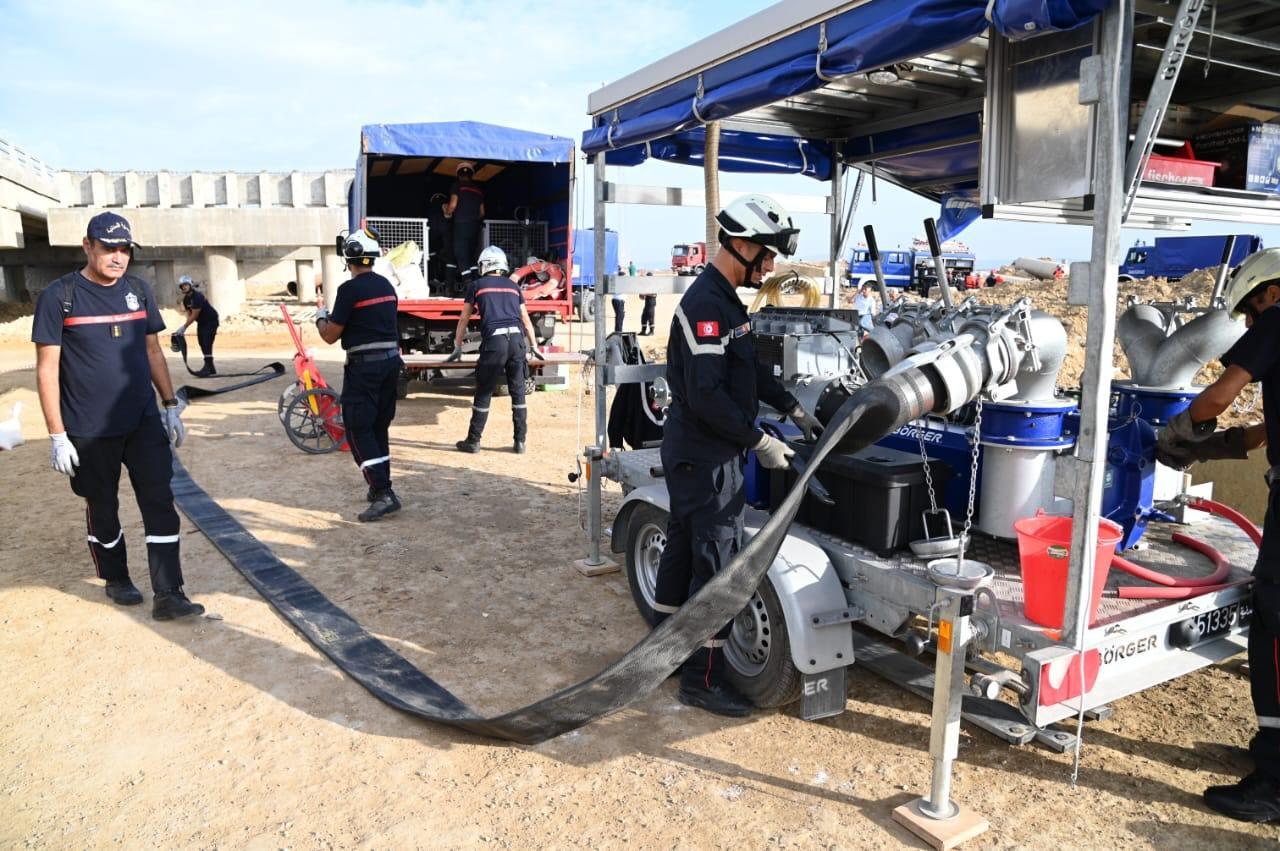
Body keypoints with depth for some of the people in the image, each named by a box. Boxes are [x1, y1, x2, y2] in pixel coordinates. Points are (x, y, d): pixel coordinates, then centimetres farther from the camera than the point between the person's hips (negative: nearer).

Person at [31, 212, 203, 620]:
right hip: (90, 431, -3)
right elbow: (47, 369, -8)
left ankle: (167, 595, 2)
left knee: (160, 505, -2)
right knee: (102, 509, 13)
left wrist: (171, 406, 9)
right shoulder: (58, 296, -8)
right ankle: (116, 578, 34)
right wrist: (57, 435, -11)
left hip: (144, 421, 3)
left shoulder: (138, 290, 5)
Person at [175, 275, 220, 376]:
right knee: (202, 343, 7)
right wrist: (184, 327, -10)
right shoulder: (185, 299, 5)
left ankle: (207, 367, -20)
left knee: (207, 343, -17)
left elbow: (194, 315, -24)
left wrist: (184, 327, -21)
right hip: (201, 322, 9)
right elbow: (189, 314, 4)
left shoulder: (198, 296, -23)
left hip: (211, 320, -9)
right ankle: (210, 368, 13)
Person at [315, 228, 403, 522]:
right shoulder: (386, 285, 9)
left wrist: (321, 318, 13)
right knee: (380, 427, 16)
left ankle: (383, 494, -10)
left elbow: (330, 336, -8)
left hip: (364, 366, -7)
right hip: (390, 361, 8)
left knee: (359, 430, -3)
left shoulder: (350, 289, -13)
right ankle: (380, 487, 24)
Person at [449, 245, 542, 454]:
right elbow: (526, 320, 26)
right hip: (517, 339, 3)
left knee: (484, 394, 6)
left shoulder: (477, 285, 14)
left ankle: (473, 441, 12)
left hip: (494, 340, -3)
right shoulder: (513, 286, 21)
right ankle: (520, 441, 12)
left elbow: (464, 319, 19)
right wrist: (534, 346, 37)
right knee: (518, 392, 10)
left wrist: (457, 347, 30)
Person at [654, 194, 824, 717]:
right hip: (705, 458, -11)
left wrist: (792, 408, 19)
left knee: (683, 550, 19)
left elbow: (751, 369, 24)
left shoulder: (725, 301, 13)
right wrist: (759, 443, -20)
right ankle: (702, 679, 8)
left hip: (693, 452, 11)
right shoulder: (706, 305, -20)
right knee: (717, 561, -3)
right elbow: (706, 395, -26)